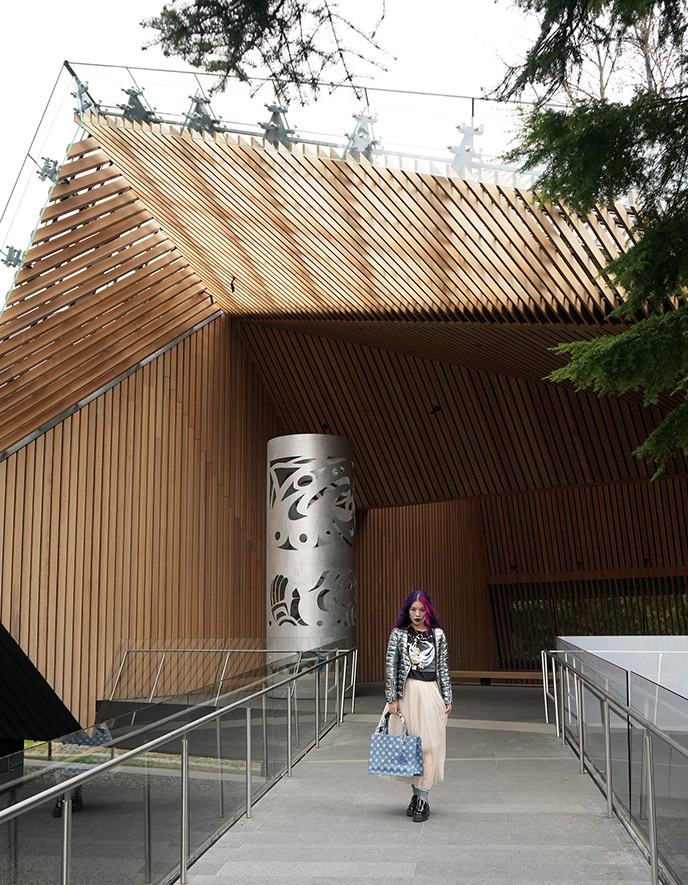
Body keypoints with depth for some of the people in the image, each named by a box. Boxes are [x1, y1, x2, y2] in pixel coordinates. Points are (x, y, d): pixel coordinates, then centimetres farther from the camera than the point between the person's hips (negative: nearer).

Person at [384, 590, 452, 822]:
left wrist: (447, 698, 7)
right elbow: (391, 666, 1)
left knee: (429, 744, -6)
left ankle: (423, 799, -6)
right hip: (406, 692, 0)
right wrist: (392, 698, -4)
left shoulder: (437, 634, 6)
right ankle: (416, 793, 18)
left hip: (431, 693, 0)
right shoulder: (398, 633, 2)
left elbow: (443, 667, 9)